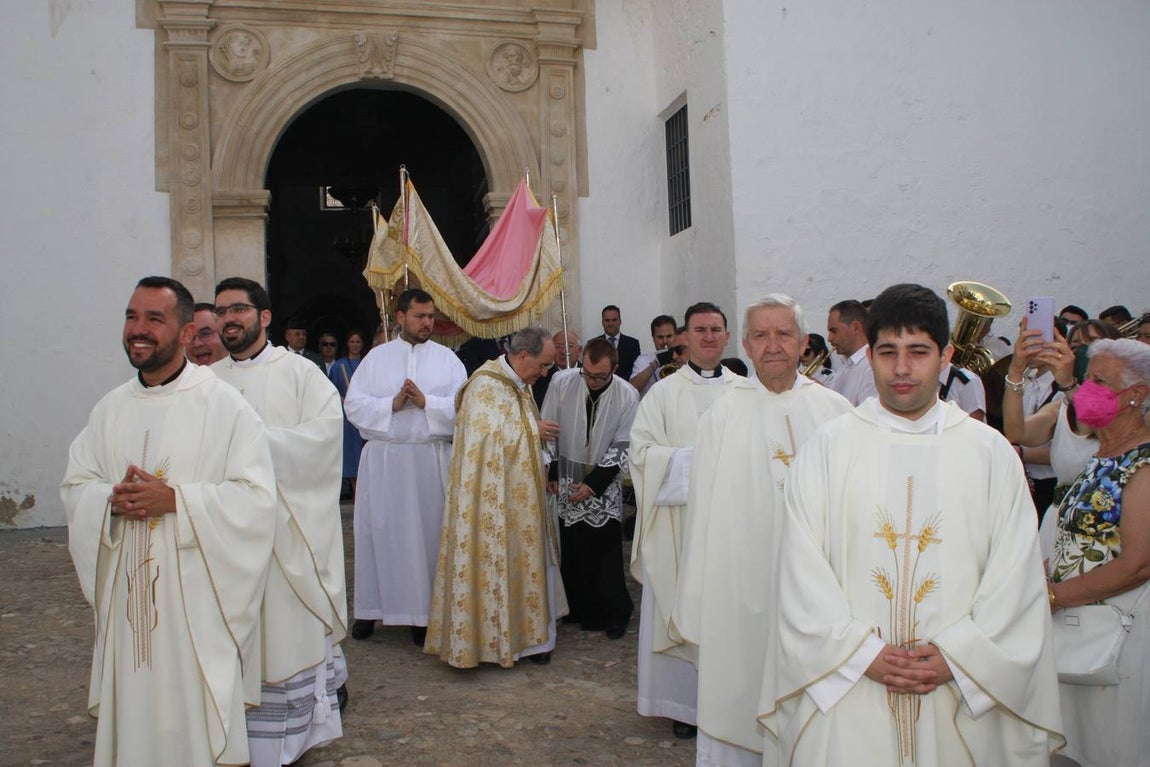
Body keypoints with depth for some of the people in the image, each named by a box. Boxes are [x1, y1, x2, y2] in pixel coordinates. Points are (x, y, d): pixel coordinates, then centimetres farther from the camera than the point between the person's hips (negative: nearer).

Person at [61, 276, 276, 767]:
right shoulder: (110, 408, 9)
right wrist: (112, 501, -10)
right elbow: (75, 485, 12)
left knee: (198, 710, 2)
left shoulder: (223, 404, -8)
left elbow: (257, 495, -12)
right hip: (127, 590, 5)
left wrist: (175, 500, -21)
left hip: (197, 591, -5)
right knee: (134, 699, 13)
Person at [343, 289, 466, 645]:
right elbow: (354, 404, -1)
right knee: (379, 532, 5)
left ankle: (424, 611, 13)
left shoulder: (447, 358, 5)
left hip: (432, 459, 0)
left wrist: (426, 402, -15)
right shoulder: (376, 357, 7)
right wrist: (392, 404, -13)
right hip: (383, 458, 1)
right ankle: (370, 608, 17)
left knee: (428, 532, 3)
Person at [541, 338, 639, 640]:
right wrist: (551, 473, 0)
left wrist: (592, 485, -13)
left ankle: (615, 613, 15)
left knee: (606, 550, 0)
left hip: (604, 482, -1)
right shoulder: (562, 382, -9)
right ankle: (582, 610, 22)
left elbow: (621, 447, -9)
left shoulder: (628, 396, -12)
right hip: (566, 479, 2)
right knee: (571, 549, 6)